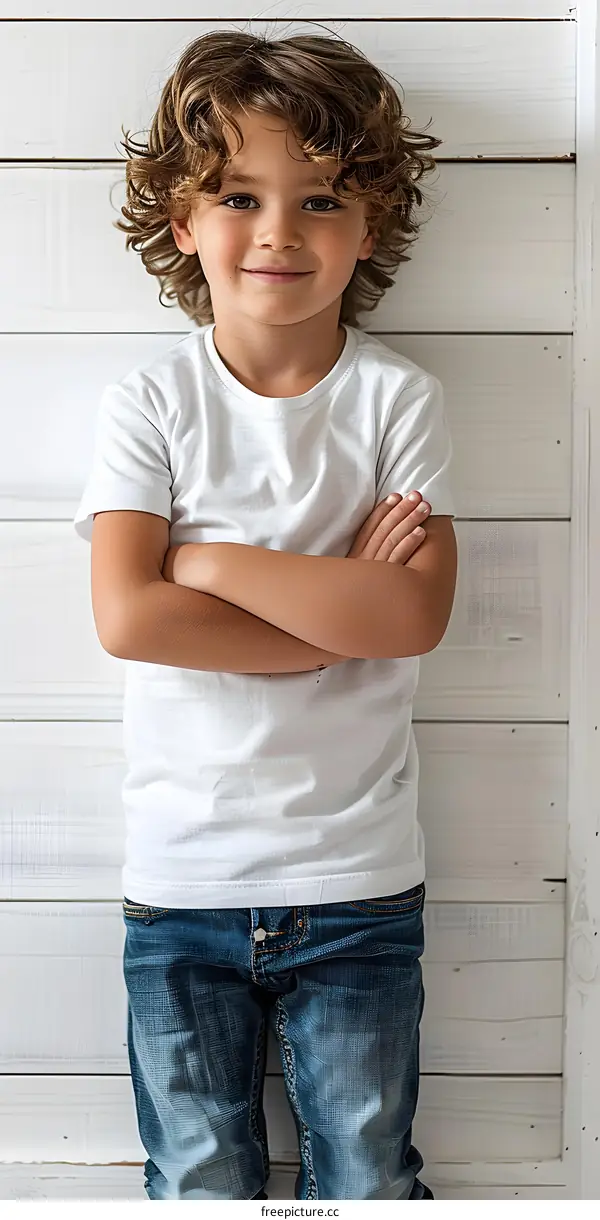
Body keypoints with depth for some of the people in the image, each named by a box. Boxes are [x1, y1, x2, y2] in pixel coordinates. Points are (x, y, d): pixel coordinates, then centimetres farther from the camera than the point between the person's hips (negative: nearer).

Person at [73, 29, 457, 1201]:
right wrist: (337, 607, -15)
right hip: (182, 878, 0)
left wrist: (212, 562, -16)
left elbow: (416, 614, -15)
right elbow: (126, 616, -15)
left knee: (370, 1184, 13)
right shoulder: (149, 404, -3)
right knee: (201, 1187, 14)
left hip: (359, 882, 0)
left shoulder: (398, 399, -3)